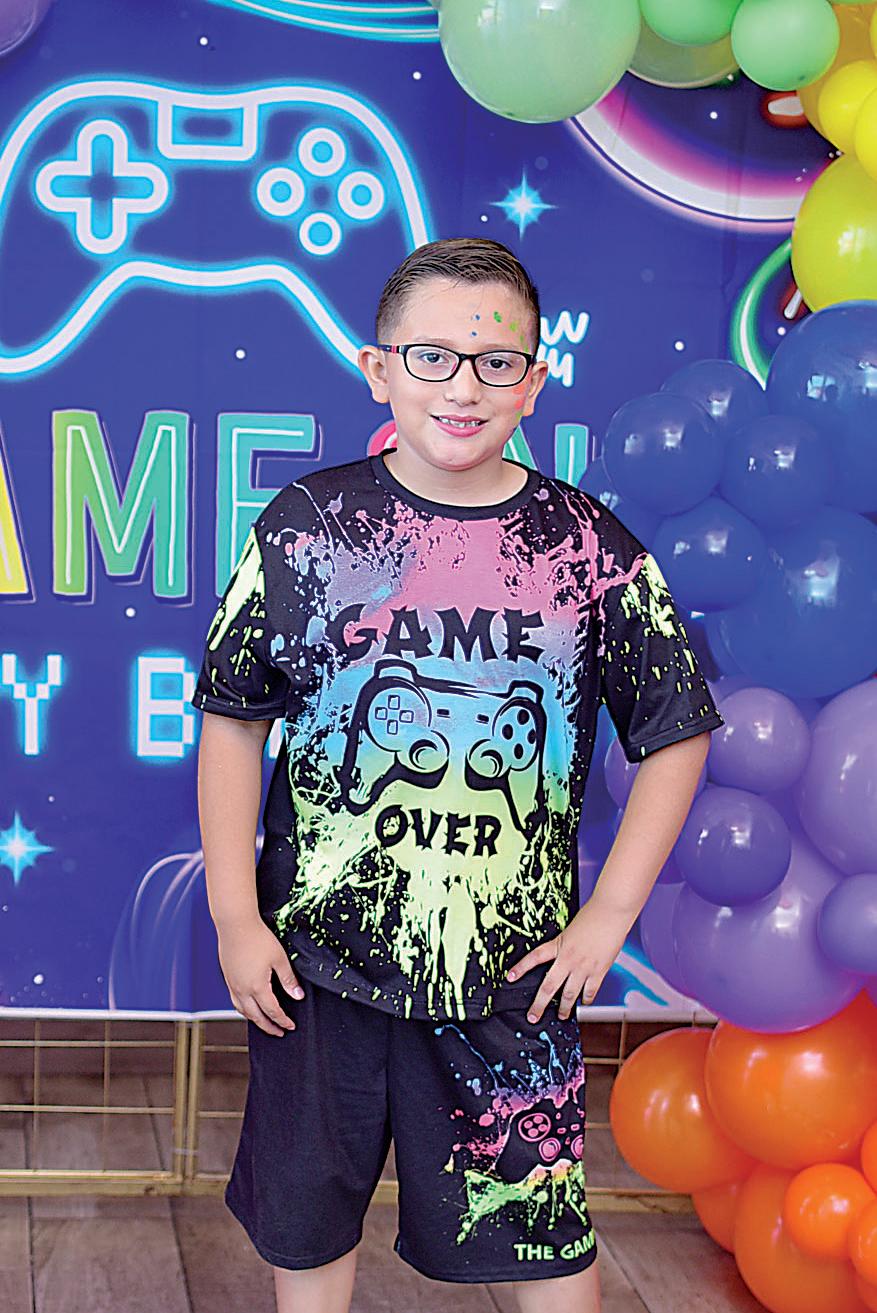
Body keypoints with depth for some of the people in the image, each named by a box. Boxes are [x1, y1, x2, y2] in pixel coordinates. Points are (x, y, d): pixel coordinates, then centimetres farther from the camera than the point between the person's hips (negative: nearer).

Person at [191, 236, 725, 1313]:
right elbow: (233, 721, 1)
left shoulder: (589, 547, -4)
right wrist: (234, 915, -3)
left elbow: (675, 736, 4)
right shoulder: (306, 525, -5)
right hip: (315, 954, 1)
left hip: (511, 976, 0)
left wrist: (610, 915, 0)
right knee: (307, 1222, 17)